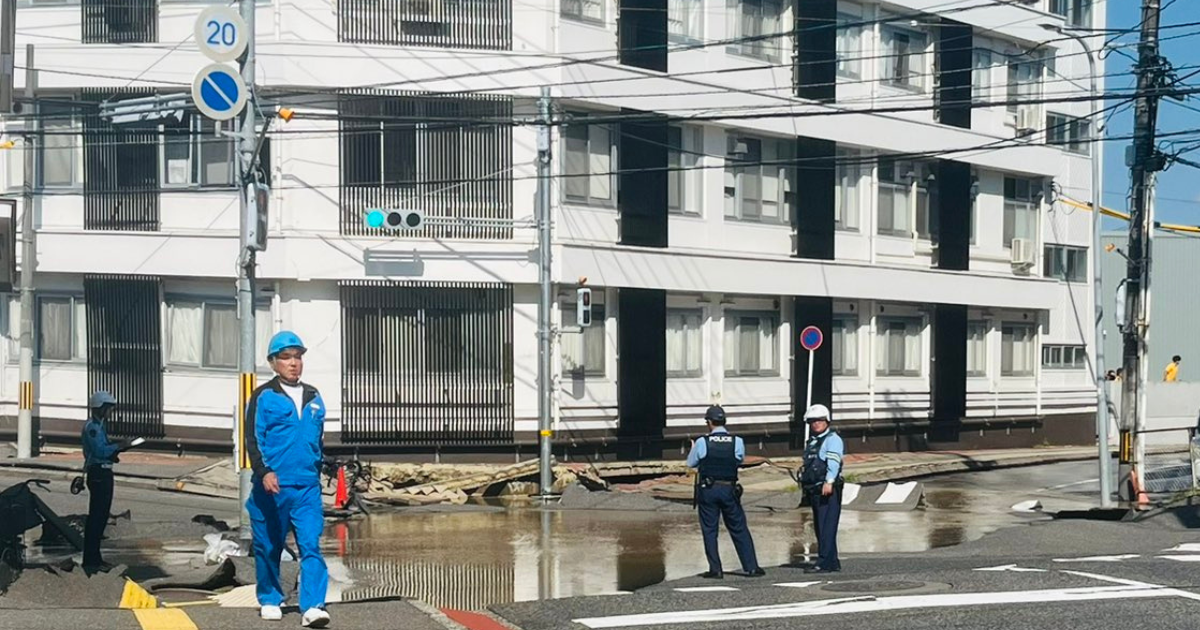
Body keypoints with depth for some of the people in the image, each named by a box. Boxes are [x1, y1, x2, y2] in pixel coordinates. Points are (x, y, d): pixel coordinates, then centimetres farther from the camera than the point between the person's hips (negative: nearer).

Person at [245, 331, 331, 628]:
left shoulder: (314, 397, 14)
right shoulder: (263, 397, -1)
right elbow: (253, 439, -7)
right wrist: (264, 472, -20)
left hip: (307, 487, 3)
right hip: (272, 486, -3)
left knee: (311, 545, -9)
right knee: (269, 546, 8)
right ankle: (270, 600, 25)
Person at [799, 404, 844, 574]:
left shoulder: (832, 439, -5)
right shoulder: (811, 442, 22)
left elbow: (834, 462, -19)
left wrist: (829, 482, -29)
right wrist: (803, 482, 21)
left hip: (829, 490, -9)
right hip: (814, 490, 9)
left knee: (827, 527, -12)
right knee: (819, 527, 10)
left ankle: (824, 563, -15)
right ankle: (833, 562, 16)